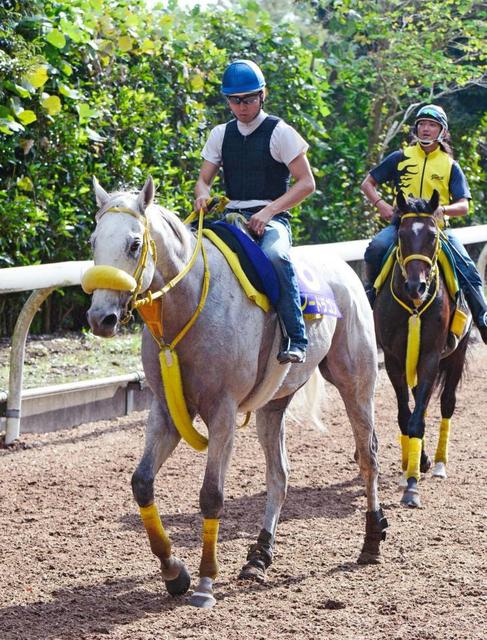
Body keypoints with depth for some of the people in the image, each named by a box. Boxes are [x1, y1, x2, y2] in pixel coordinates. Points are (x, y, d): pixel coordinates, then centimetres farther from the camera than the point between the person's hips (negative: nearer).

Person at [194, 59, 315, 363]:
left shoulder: (280, 133, 0)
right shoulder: (221, 135, 14)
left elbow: (306, 183, -3)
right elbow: (204, 179, 18)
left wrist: (268, 211, -15)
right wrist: (202, 194, -9)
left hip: (271, 219, -5)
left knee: (275, 254, -38)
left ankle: (296, 338, -35)